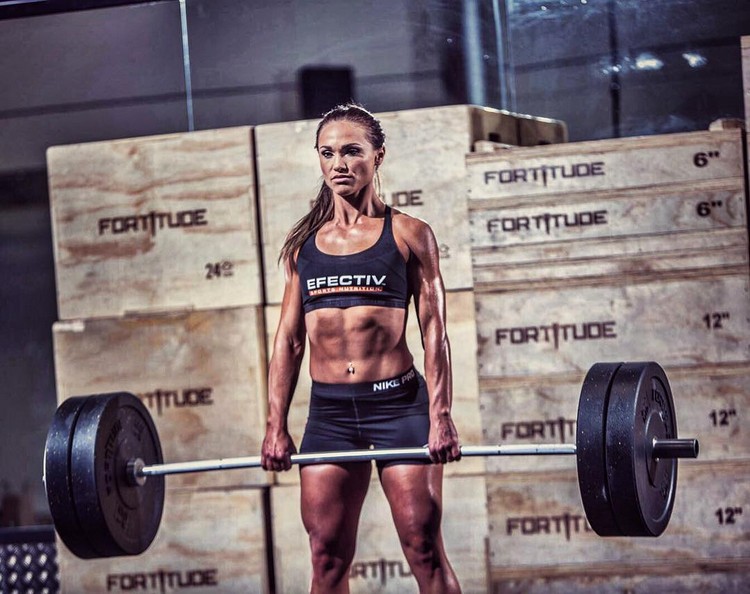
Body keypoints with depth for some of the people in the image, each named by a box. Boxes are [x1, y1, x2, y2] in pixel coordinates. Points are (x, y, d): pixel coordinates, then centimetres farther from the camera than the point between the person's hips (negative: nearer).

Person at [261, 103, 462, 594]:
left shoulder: (408, 234, 2)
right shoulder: (303, 244, 12)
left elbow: (434, 332, -3)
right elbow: (289, 339, 12)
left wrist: (441, 417, -12)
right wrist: (276, 427, 6)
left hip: (398, 402, -3)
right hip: (328, 411, 4)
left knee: (425, 551, -2)